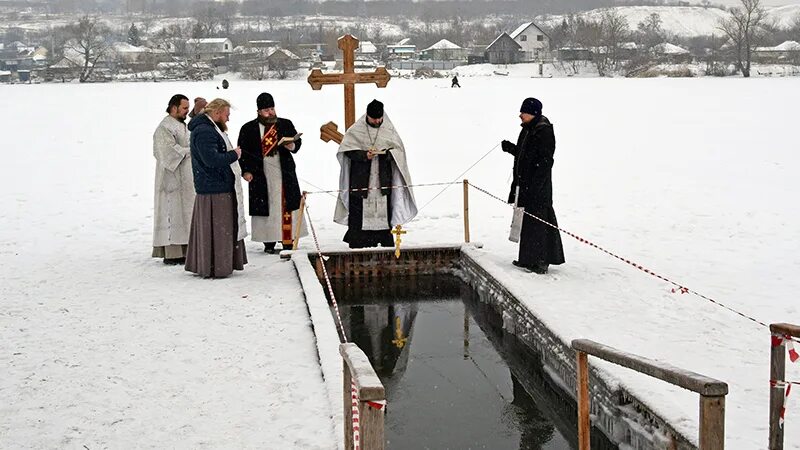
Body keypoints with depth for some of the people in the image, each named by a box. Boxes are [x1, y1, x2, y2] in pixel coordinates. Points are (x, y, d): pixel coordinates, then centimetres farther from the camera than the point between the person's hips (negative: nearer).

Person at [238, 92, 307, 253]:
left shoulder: (286, 124, 9)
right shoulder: (248, 129, 5)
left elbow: (298, 141, 11)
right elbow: (242, 151, 6)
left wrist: (292, 146, -12)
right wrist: (245, 171, -4)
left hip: (284, 174, 1)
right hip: (260, 175, -1)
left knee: (286, 206, -1)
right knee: (265, 207, 0)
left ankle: (288, 240, 6)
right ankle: (269, 242, 8)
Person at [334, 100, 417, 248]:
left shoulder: (389, 129, 6)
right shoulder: (356, 130, 0)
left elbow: (398, 148, 8)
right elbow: (347, 150, -2)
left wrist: (386, 153, -14)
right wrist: (364, 155, -17)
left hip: (382, 177, 2)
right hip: (360, 177, -2)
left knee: (384, 209, 2)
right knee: (359, 208, -5)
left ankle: (386, 241, 10)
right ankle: (358, 241, 1)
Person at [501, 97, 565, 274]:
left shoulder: (544, 132, -15)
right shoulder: (528, 129, 14)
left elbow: (545, 161, -20)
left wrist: (534, 185, -24)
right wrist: (510, 148, 6)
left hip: (537, 187, -10)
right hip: (525, 184, 10)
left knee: (536, 222, -7)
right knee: (526, 220, 14)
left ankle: (540, 262, -1)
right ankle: (528, 259, 23)